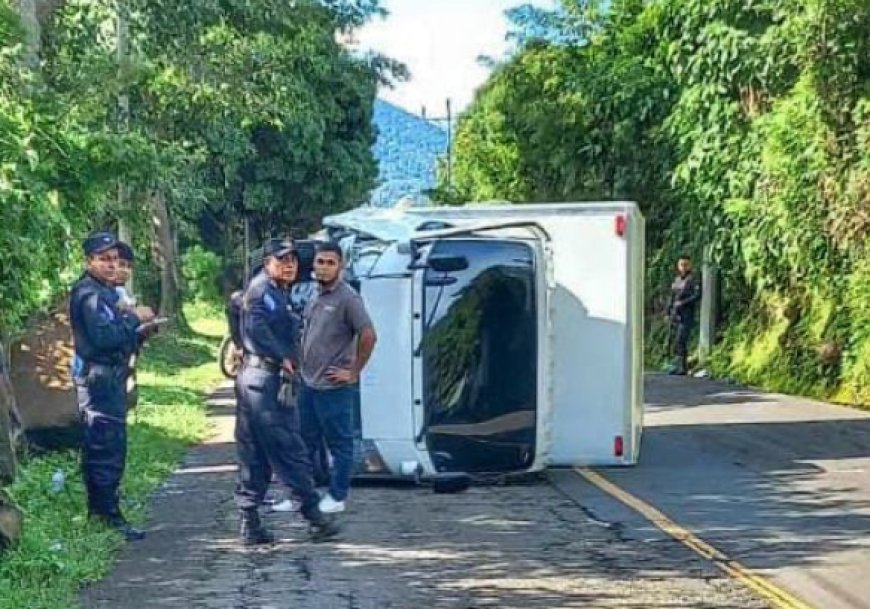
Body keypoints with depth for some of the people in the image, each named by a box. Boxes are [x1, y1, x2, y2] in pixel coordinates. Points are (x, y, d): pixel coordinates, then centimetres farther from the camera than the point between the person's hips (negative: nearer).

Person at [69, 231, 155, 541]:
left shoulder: (103, 291, 17)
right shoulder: (90, 294, -15)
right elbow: (104, 337, -26)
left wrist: (139, 330, 4)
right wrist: (134, 317, -17)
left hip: (107, 377, 11)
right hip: (100, 377, -11)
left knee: (97, 448, 15)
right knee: (109, 449, -10)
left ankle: (98, 511, 23)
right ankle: (110, 517, -9)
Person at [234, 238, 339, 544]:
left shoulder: (276, 291, 21)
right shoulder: (263, 289, -10)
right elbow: (257, 326, -25)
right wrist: (282, 357, -19)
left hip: (251, 378, 10)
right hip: (267, 379, -10)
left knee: (254, 455, 9)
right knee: (290, 449, -5)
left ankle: (250, 523, 12)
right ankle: (313, 513, 0)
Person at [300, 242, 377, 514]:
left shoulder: (347, 298, -14)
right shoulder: (316, 297, 11)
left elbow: (368, 336, -20)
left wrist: (353, 372, -16)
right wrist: (302, 363, 15)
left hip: (333, 387, -8)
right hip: (308, 384, 9)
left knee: (339, 444, 5)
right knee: (306, 441, 15)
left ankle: (337, 497, 14)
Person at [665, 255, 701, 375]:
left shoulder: (692, 279, -5)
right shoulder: (676, 280, 16)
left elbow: (697, 295, -14)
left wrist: (682, 303, -18)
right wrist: (668, 313, 17)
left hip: (686, 315, -7)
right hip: (675, 315, 7)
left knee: (680, 341, -15)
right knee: (675, 341, 5)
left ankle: (681, 366, -14)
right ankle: (682, 366, 11)